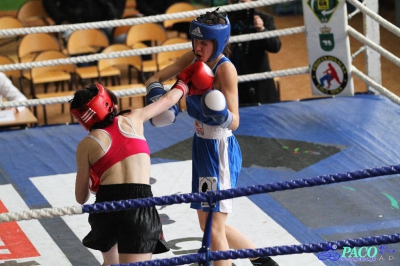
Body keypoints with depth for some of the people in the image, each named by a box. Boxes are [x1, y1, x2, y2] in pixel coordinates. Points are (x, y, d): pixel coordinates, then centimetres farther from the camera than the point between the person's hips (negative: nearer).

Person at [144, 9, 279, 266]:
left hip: (220, 150, -9)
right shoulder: (194, 58, -1)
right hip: (201, 146, 9)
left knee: (214, 228, -8)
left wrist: (219, 111, -44)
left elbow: (234, 122, -25)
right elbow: (155, 79, 1)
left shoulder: (225, 69, -22)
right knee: (208, 223, 20)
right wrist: (158, 95, -19)